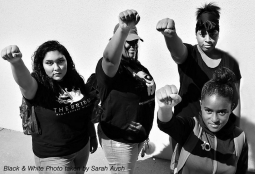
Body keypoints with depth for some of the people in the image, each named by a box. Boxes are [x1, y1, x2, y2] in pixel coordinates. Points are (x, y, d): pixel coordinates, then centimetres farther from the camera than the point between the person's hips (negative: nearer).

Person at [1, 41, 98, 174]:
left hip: (82, 146, 5)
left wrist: (93, 136, 14)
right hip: (53, 156, -5)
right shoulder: (39, 87, -20)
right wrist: (16, 62, -64)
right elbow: (24, 82, -44)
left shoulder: (76, 81, -4)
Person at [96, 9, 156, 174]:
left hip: (138, 134, 8)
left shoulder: (138, 66, 7)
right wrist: (123, 29, -62)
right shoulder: (110, 66, -20)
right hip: (119, 138, -8)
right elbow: (110, 58, -46)